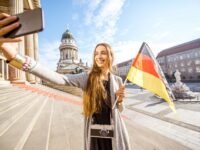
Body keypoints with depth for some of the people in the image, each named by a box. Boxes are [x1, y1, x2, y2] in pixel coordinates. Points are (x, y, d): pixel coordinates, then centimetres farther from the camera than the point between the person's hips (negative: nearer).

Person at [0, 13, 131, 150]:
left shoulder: (117, 80, -5)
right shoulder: (86, 78, -12)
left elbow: (120, 109, 6)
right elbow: (60, 79, -29)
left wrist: (120, 100, -17)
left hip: (114, 134, 2)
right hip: (94, 135, -1)